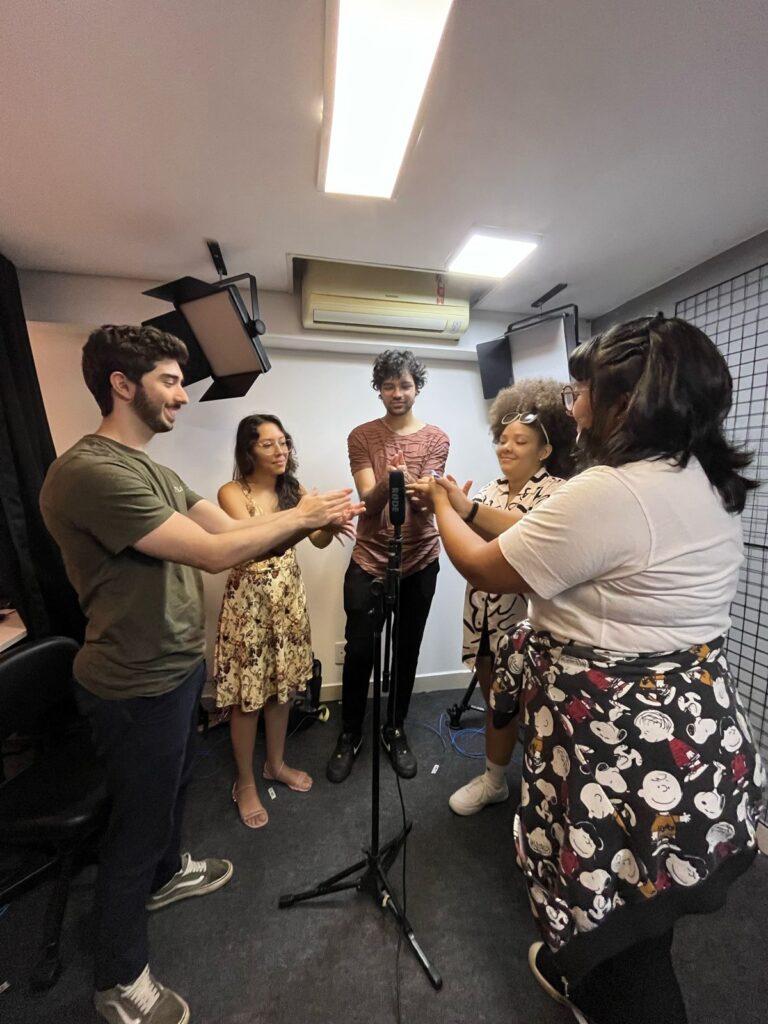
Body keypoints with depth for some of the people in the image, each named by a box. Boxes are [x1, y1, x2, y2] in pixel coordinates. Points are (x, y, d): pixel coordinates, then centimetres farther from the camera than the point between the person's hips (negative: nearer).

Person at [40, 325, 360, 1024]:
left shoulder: (151, 470, 8)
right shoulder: (90, 471, -23)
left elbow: (232, 526, 2)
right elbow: (215, 552, -29)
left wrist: (309, 519, -9)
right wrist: (300, 515, -19)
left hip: (178, 666, 9)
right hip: (139, 685, -8)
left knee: (171, 789, 30)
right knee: (137, 822, 15)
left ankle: (166, 873, 58)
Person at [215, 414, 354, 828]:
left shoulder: (293, 490, 2)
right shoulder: (232, 493, -12)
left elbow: (318, 541, -8)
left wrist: (330, 523, -30)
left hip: (289, 595, 5)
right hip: (249, 600, -4)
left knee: (283, 686, 18)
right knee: (248, 695, 9)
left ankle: (276, 763, 42)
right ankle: (245, 783, 34)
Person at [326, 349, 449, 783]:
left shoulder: (437, 438, 1)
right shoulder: (362, 436, 0)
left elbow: (424, 502, -11)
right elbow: (368, 500, -11)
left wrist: (410, 484, -34)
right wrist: (387, 483, -33)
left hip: (420, 561, 1)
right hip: (368, 560, 0)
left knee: (407, 650, 13)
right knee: (359, 651, 6)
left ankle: (395, 729, 37)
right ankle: (350, 734, 32)